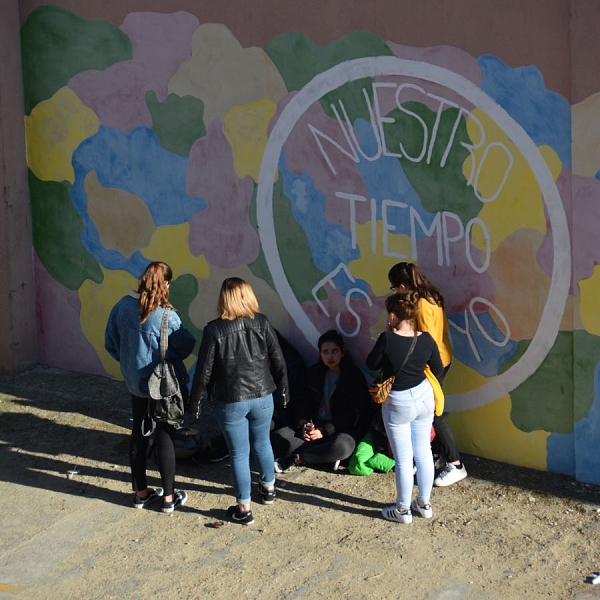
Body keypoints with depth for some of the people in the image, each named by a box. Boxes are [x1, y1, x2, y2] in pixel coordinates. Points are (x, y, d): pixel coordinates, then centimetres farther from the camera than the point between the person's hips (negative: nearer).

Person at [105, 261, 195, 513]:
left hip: (135, 382, 5)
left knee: (138, 435, 16)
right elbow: (186, 345, -12)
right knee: (165, 438, 6)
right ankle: (169, 497, 15)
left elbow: (111, 344, 4)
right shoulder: (165, 315, -23)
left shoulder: (123, 306, -6)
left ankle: (141, 493, 27)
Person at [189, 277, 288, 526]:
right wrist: (283, 388, 14)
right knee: (262, 444, 25)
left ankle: (244, 508, 15)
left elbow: (204, 370, -11)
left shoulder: (214, 330, -15)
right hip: (262, 397, 3)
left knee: (239, 453, 7)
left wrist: (195, 400, 2)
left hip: (230, 401, -3)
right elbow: (278, 359, -1)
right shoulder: (262, 323, -7)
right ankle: (268, 488, 44)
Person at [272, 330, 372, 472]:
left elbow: (354, 416, -13)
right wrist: (303, 424, -10)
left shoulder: (354, 375, -9)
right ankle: (327, 455, -22)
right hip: (315, 425, 6)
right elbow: (303, 403, 12)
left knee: (342, 447, -41)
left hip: (344, 429, -6)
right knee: (278, 436, -16)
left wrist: (324, 431, -19)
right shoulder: (314, 372, 8)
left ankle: (295, 458, -23)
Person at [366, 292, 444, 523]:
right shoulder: (426, 340, -9)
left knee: (403, 459, 6)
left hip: (398, 403, -5)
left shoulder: (387, 339, -22)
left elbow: (371, 364, -6)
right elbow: (438, 370, 3)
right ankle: (424, 504, 28)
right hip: (424, 397, 5)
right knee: (424, 453, 16)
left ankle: (403, 510, 18)